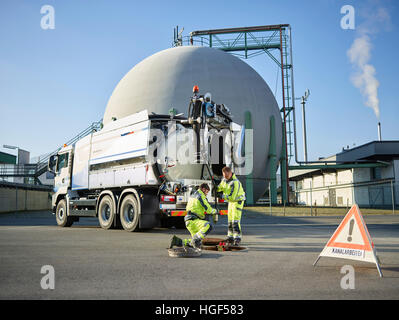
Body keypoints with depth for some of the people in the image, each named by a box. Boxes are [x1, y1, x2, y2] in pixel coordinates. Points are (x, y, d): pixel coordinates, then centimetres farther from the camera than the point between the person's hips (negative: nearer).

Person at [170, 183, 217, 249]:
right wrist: (215, 211, 9)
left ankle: (177, 241, 11)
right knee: (208, 226, -30)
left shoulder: (193, 196, 22)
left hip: (189, 221, 10)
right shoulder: (200, 196, -7)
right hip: (193, 220, -10)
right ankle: (196, 239, -29)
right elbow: (208, 209, -11)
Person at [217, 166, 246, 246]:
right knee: (230, 220, 11)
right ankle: (230, 237, 21)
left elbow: (232, 197, -32)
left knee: (235, 220, -15)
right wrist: (216, 187, -11)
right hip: (231, 201, 8)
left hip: (238, 200, -8)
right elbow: (220, 187, 11)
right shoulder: (224, 179, -4)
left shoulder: (235, 183, -30)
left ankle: (237, 238, -12)